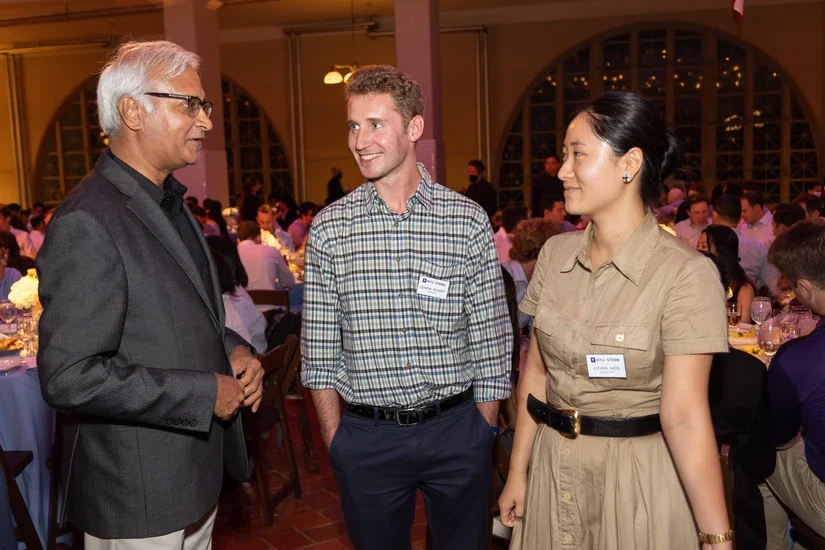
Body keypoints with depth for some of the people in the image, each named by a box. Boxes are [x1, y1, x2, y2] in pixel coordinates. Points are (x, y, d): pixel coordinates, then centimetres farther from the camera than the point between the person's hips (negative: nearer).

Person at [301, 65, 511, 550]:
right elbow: (319, 350, 2)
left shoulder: (468, 221, -5)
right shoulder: (329, 228, -3)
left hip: (456, 429, 0)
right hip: (366, 436, 1)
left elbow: (492, 339, -1)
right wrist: (335, 439, 0)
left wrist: (482, 431, -1)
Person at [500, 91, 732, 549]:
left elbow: (684, 414, -20)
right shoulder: (556, 254, -2)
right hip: (551, 466, 5)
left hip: (636, 473, -4)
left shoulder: (686, 274, -18)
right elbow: (537, 370, 4)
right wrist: (518, 471, 5)